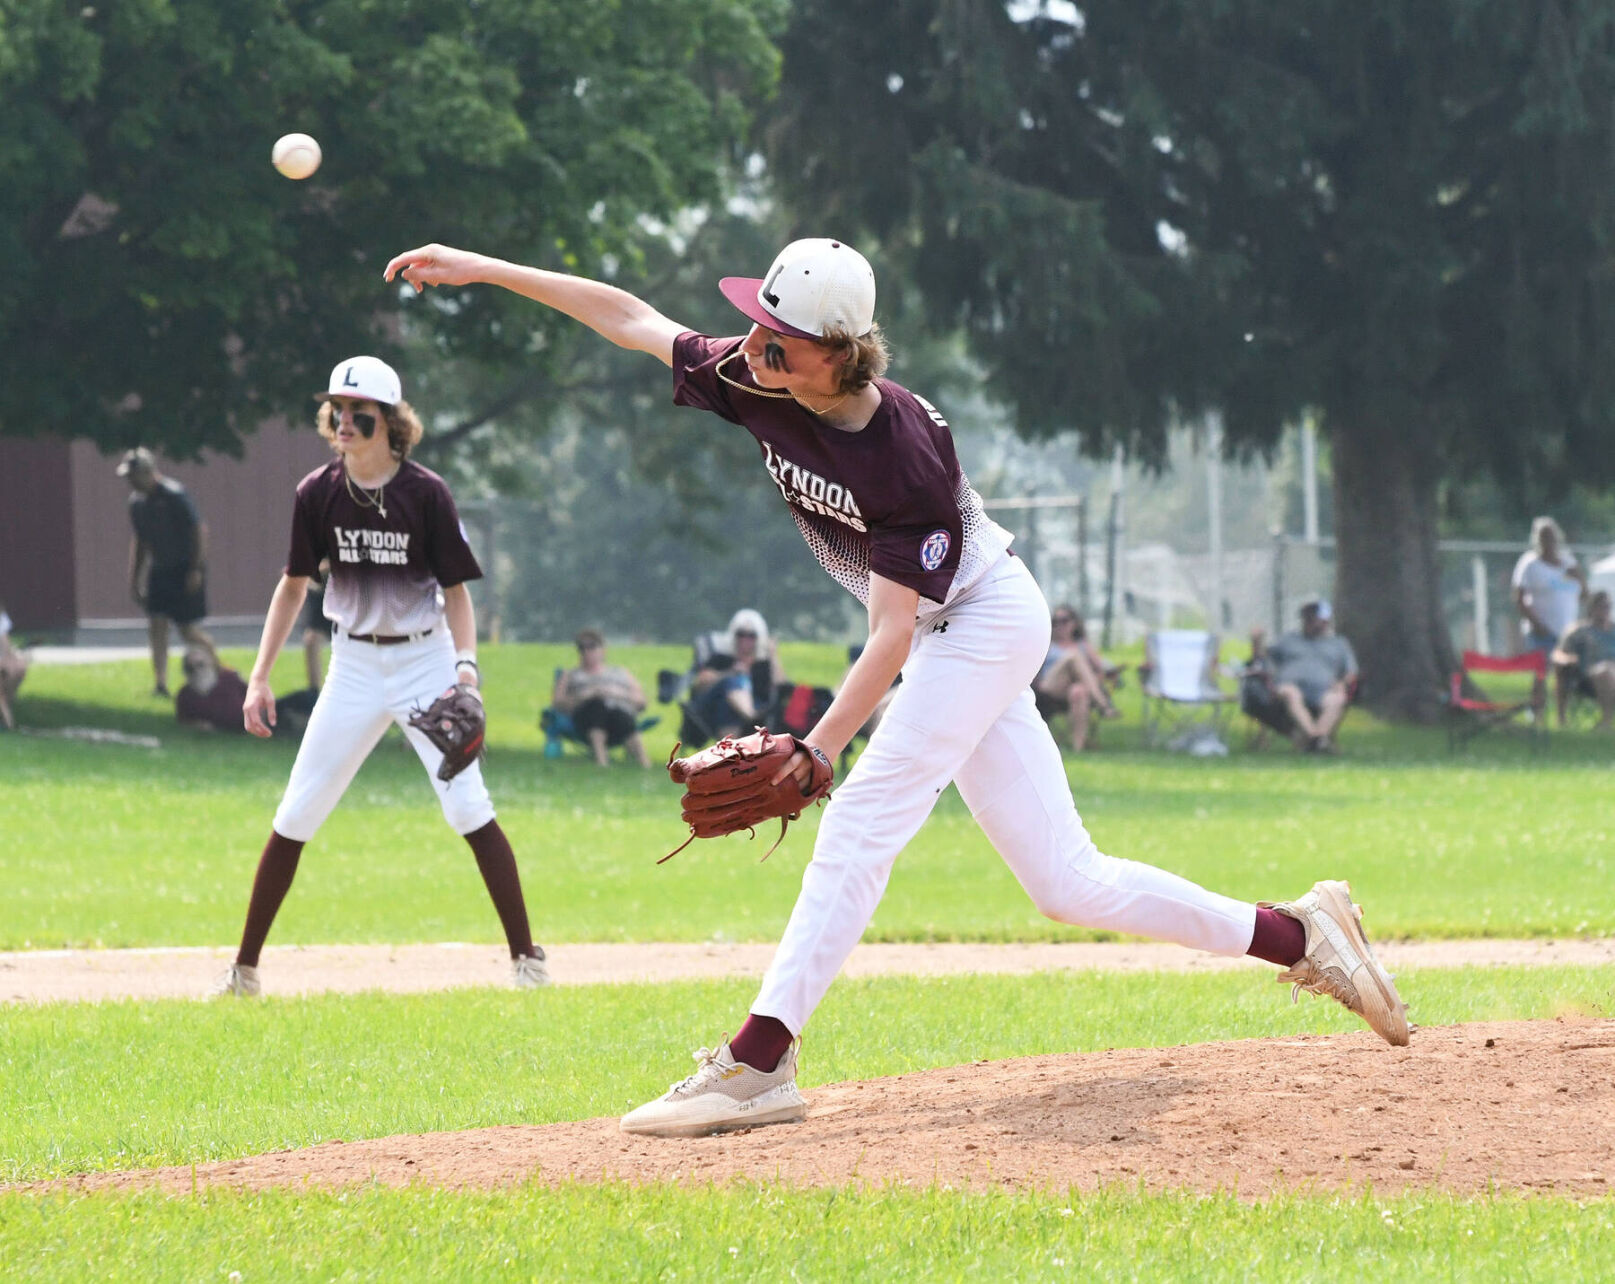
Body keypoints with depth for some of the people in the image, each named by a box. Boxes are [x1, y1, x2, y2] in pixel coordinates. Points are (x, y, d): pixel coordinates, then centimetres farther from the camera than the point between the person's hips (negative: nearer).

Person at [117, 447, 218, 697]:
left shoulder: (174, 495, -16)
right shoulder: (137, 501, 7)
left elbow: (199, 530, -16)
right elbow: (139, 542, 19)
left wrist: (196, 570, -20)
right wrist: (134, 580, 17)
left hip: (185, 570, -7)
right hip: (159, 570, 7)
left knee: (188, 630, -5)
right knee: (156, 625, -5)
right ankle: (160, 683, -5)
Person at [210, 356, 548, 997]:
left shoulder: (426, 493, -10)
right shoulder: (317, 493, -2)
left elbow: (456, 590, -4)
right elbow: (293, 585, 8)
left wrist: (465, 665, -20)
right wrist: (259, 677, 2)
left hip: (425, 659, -3)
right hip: (354, 666, 3)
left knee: (468, 809, -12)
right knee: (294, 817, 0)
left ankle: (526, 956, -3)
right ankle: (244, 968, 9)